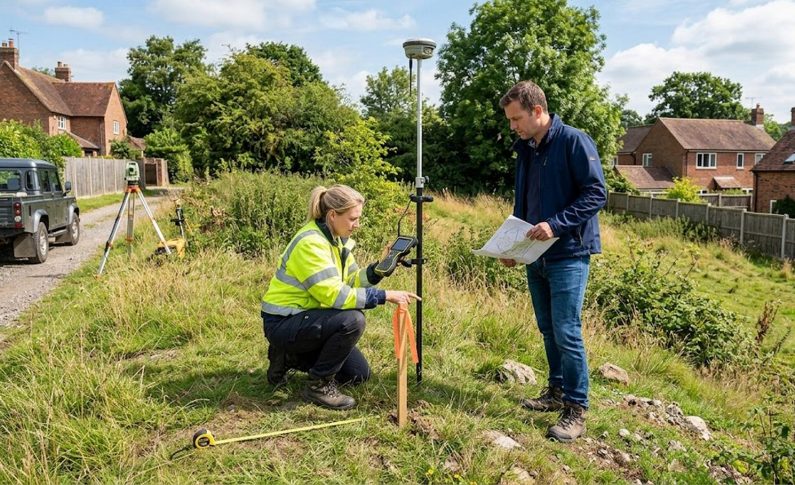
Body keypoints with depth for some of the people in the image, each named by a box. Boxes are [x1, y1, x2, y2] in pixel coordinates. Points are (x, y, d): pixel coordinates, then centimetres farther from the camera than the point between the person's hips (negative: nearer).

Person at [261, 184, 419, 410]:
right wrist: (385, 296, -32)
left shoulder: (337, 238, 2)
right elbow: (334, 294, -32)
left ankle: (290, 357, 18)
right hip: (283, 323, -9)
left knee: (359, 374, 8)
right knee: (352, 320, -31)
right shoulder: (311, 243, -26)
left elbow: (351, 281, 1)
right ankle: (320, 386, -11)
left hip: (306, 317, 9)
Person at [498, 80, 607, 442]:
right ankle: (557, 391, 29)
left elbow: (596, 193, -15)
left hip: (568, 255, -8)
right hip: (536, 256, 8)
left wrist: (556, 224, -24)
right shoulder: (525, 150, 13)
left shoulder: (574, 142, -10)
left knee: (566, 332, -6)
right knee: (548, 329, 15)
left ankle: (576, 410, 6)